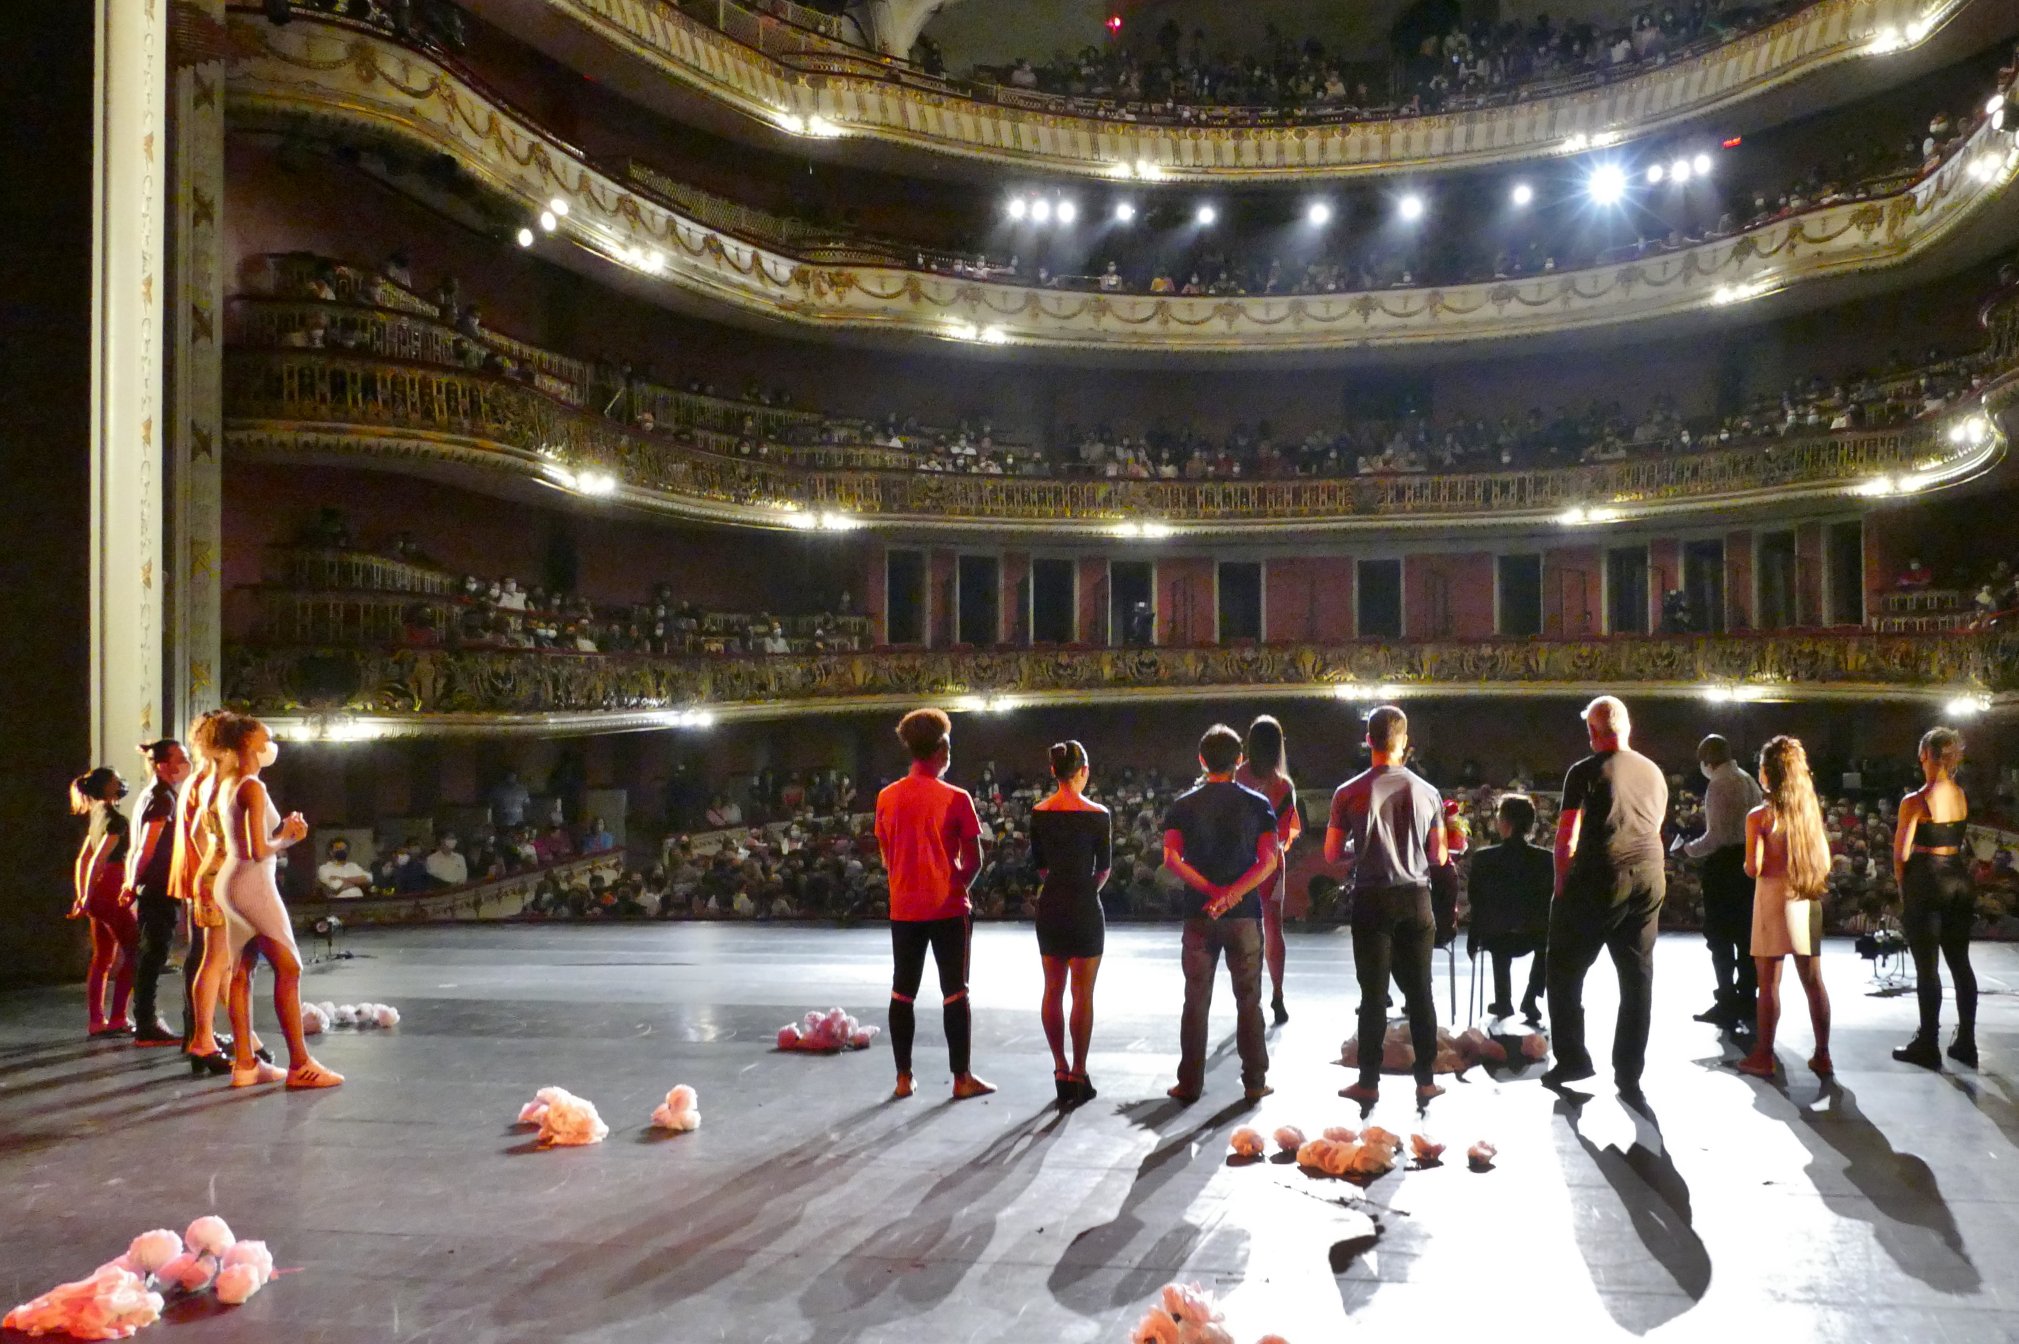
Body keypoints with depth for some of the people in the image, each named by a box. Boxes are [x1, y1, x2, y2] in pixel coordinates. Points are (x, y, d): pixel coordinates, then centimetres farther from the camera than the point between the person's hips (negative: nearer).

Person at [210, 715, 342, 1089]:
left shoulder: (227, 785, 13)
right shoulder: (253, 787, -15)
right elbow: (259, 850, -21)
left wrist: (284, 830, 8)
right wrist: (285, 837, -3)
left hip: (230, 881, 10)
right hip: (253, 883, -10)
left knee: (241, 971, 9)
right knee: (288, 967, -6)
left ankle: (244, 1063, 12)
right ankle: (300, 1064, -6)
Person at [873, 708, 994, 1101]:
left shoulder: (887, 797, 2)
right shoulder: (955, 798, -9)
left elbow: (887, 856, 10)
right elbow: (973, 860, -7)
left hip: (904, 907, 3)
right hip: (948, 907, -3)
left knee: (902, 992, 9)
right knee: (955, 992, 3)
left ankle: (903, 1078, 12)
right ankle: (962, 1078, 6)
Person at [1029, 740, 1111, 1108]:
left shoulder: (1038, 813, -1)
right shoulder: (1097, 815, -11)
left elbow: (1038, 865, 6)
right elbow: (1104, 869, -3)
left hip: (1050, 906, 4)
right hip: (1085, 908, -4)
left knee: (1053, 990, 12)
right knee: (1083, 994, 3)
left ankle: (1061, 1071, 16)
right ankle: (1079, 1075, 6)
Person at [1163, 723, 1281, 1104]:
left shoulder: (1184, 805, 2)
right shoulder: (1257, 804, 1)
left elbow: (1172, 858, -9)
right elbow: (1269, 861, -10)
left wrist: (1213, 891, -13)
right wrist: (1233, 894, -17)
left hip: (1199, 915, 1)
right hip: (1245, 915, 0)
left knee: (1196, 1001, 7)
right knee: (1249, 1001, 9)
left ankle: (1190, 1083, 10)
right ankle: (1255, 1082, 13)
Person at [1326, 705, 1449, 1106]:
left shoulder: (1349, 793, -7)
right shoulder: (1427, 792, -2)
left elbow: (1333, 854, -2)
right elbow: (1439, 856, 5)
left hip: (1371, 899, -1)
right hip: (1415, 898, 1)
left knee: (1373, 995, 5)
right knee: (1420, 992, 10)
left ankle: (1369, 1082, 8)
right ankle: (1426, 1080, 15)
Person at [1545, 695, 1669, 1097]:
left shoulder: (1586, 772, -6)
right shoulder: (1654, 773, 12)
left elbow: (1566, 839, -9)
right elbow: (1654, 831, 18)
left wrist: (1561, 885, -1)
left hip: (1598, 881, -5)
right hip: (1650, 880, 6)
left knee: (1565, 970, 8)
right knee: (1638, 977, 9)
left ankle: (1572, 1059, 6)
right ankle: (1629, 1075, 12)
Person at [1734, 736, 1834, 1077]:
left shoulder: (1760, 816, -12)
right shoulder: (1811, 810, 3)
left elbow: (1753, 868, -14)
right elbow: (1825, 863, 8)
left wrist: (1748, 866, 6)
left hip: (1773, 899, -5)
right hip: (1807, 900, 5)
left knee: (1769, 982, 1)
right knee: (1812, 979, 10)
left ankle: (1763, 1057, 7)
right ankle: (1822, 1055, 17)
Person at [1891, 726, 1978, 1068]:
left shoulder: (1915, 802, -15)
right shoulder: (1962, 797, 4)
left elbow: (1901, 854, -11)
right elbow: (1959, 839, 14)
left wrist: (1903, 888, 2)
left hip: (1926, 881, -7)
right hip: (1959, 878, 7)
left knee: (1927, 967, 0)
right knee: (1960, 963, 13)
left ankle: (1928, 1046, 7)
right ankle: (1966, 1043, 20)